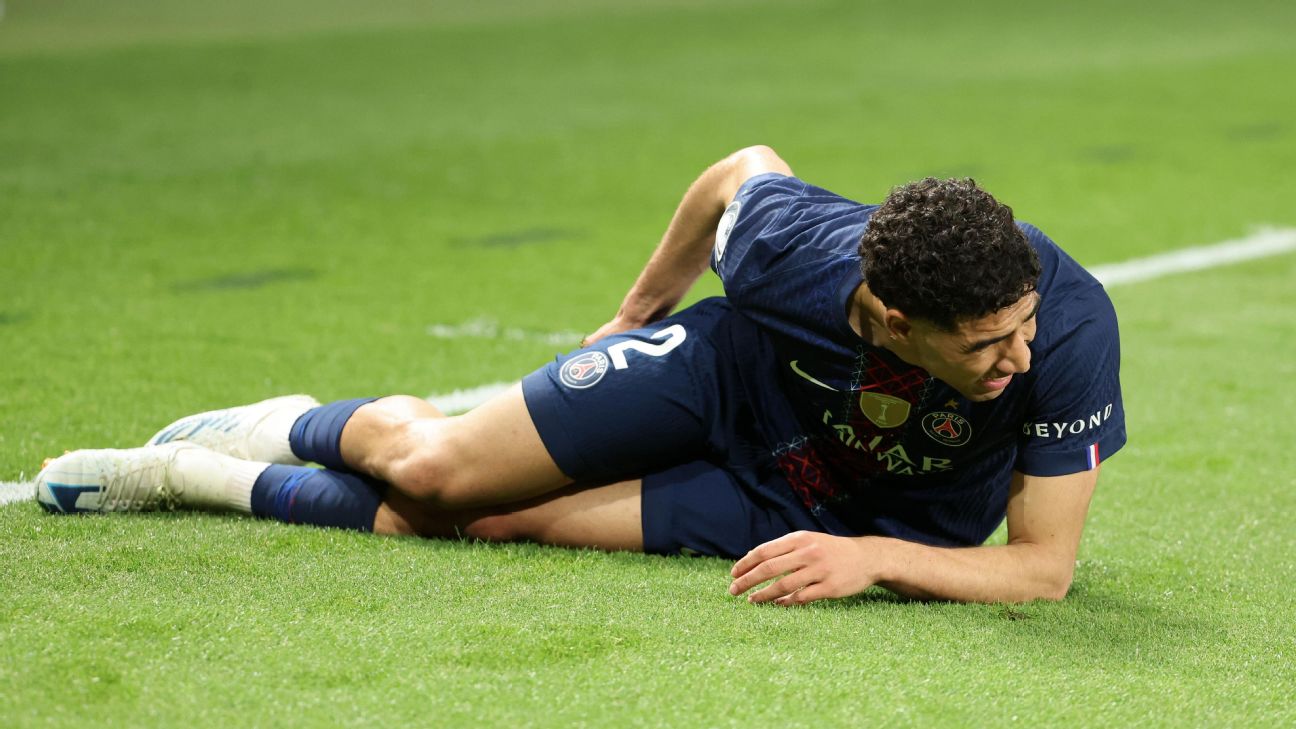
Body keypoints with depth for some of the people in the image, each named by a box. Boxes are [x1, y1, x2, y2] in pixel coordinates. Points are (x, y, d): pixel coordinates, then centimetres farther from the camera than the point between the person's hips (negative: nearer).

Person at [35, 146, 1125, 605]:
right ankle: (291, 426, 34)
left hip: (861, 512, 0)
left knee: (484, 517, -1)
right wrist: (637, 315, 8)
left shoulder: (1068, 327, -39)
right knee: (431, 464, -5)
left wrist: (868, 557, -42)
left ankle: (205, 477, 22)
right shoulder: (795, 249, -35)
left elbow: (1044, 565, -29)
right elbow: (744, 170, -7)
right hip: (737, 373, 0)